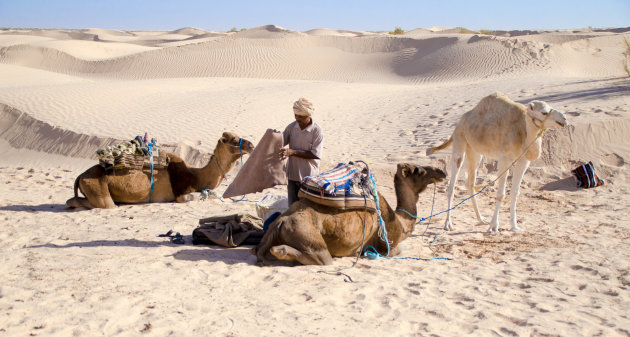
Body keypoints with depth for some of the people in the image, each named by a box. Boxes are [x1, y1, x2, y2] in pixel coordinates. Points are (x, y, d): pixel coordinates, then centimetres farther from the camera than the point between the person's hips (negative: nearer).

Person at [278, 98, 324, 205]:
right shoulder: (291, 127, 0)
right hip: (292, 174, 4)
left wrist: (292, 152, -23)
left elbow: (315, 154, -17)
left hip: (309, 176, -4)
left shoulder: (317, 130, -13)